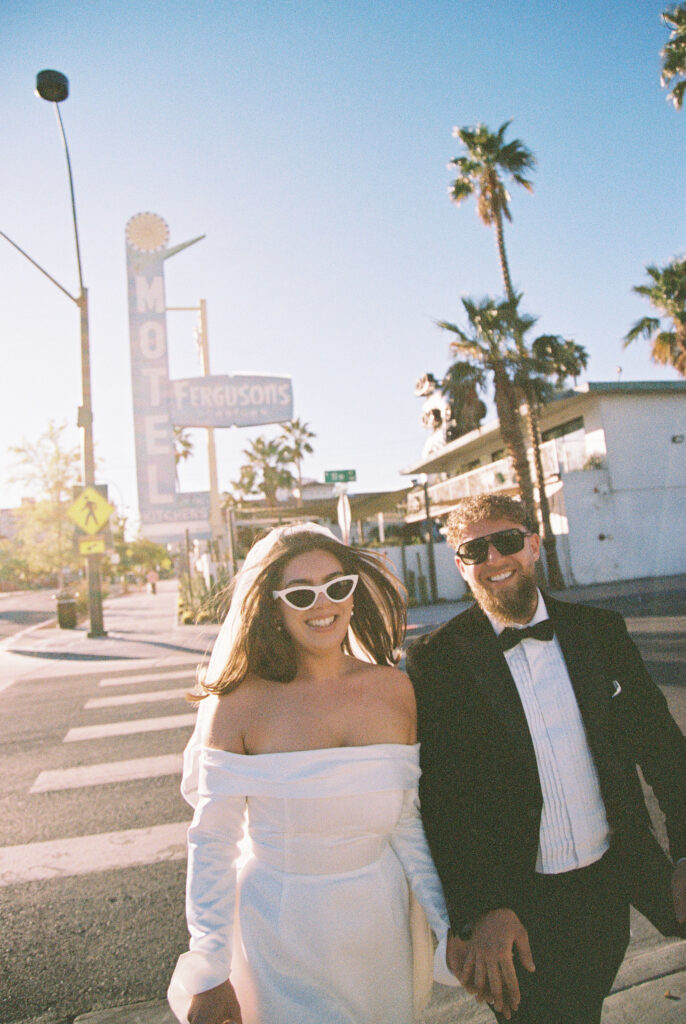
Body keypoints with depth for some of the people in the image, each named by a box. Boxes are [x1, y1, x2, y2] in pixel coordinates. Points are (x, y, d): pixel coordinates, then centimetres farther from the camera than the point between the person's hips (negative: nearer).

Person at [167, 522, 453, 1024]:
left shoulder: (394, 690, -8)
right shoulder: (239, 705, -17)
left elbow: (406, 825, -1)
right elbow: (212, 845, -11)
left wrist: (453, 927, -3)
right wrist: (209, 976, -7)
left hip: (381, 923, 4)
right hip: (282, 932, -3)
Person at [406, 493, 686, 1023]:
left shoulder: (603, 631, -2)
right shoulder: (436, 658, -13)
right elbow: (439, 797, -14)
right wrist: (481, 910, -20)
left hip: (611, 884, 3)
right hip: (520, 911, -2)